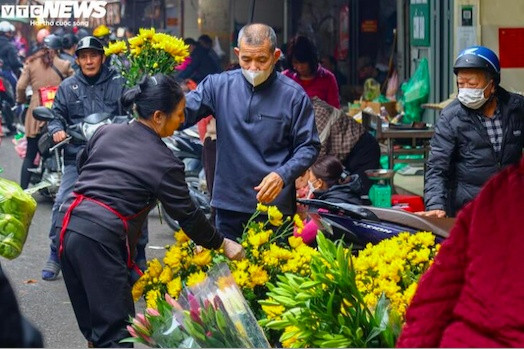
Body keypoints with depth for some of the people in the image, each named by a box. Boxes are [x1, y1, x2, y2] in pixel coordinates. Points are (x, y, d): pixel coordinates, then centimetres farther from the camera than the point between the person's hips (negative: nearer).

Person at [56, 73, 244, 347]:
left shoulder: (105, 132, 12)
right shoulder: (164, 163, -4)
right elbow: (188, 215, 3)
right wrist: (222, 244, 15)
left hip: (68, 224, 7)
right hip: (102, 239, -7)